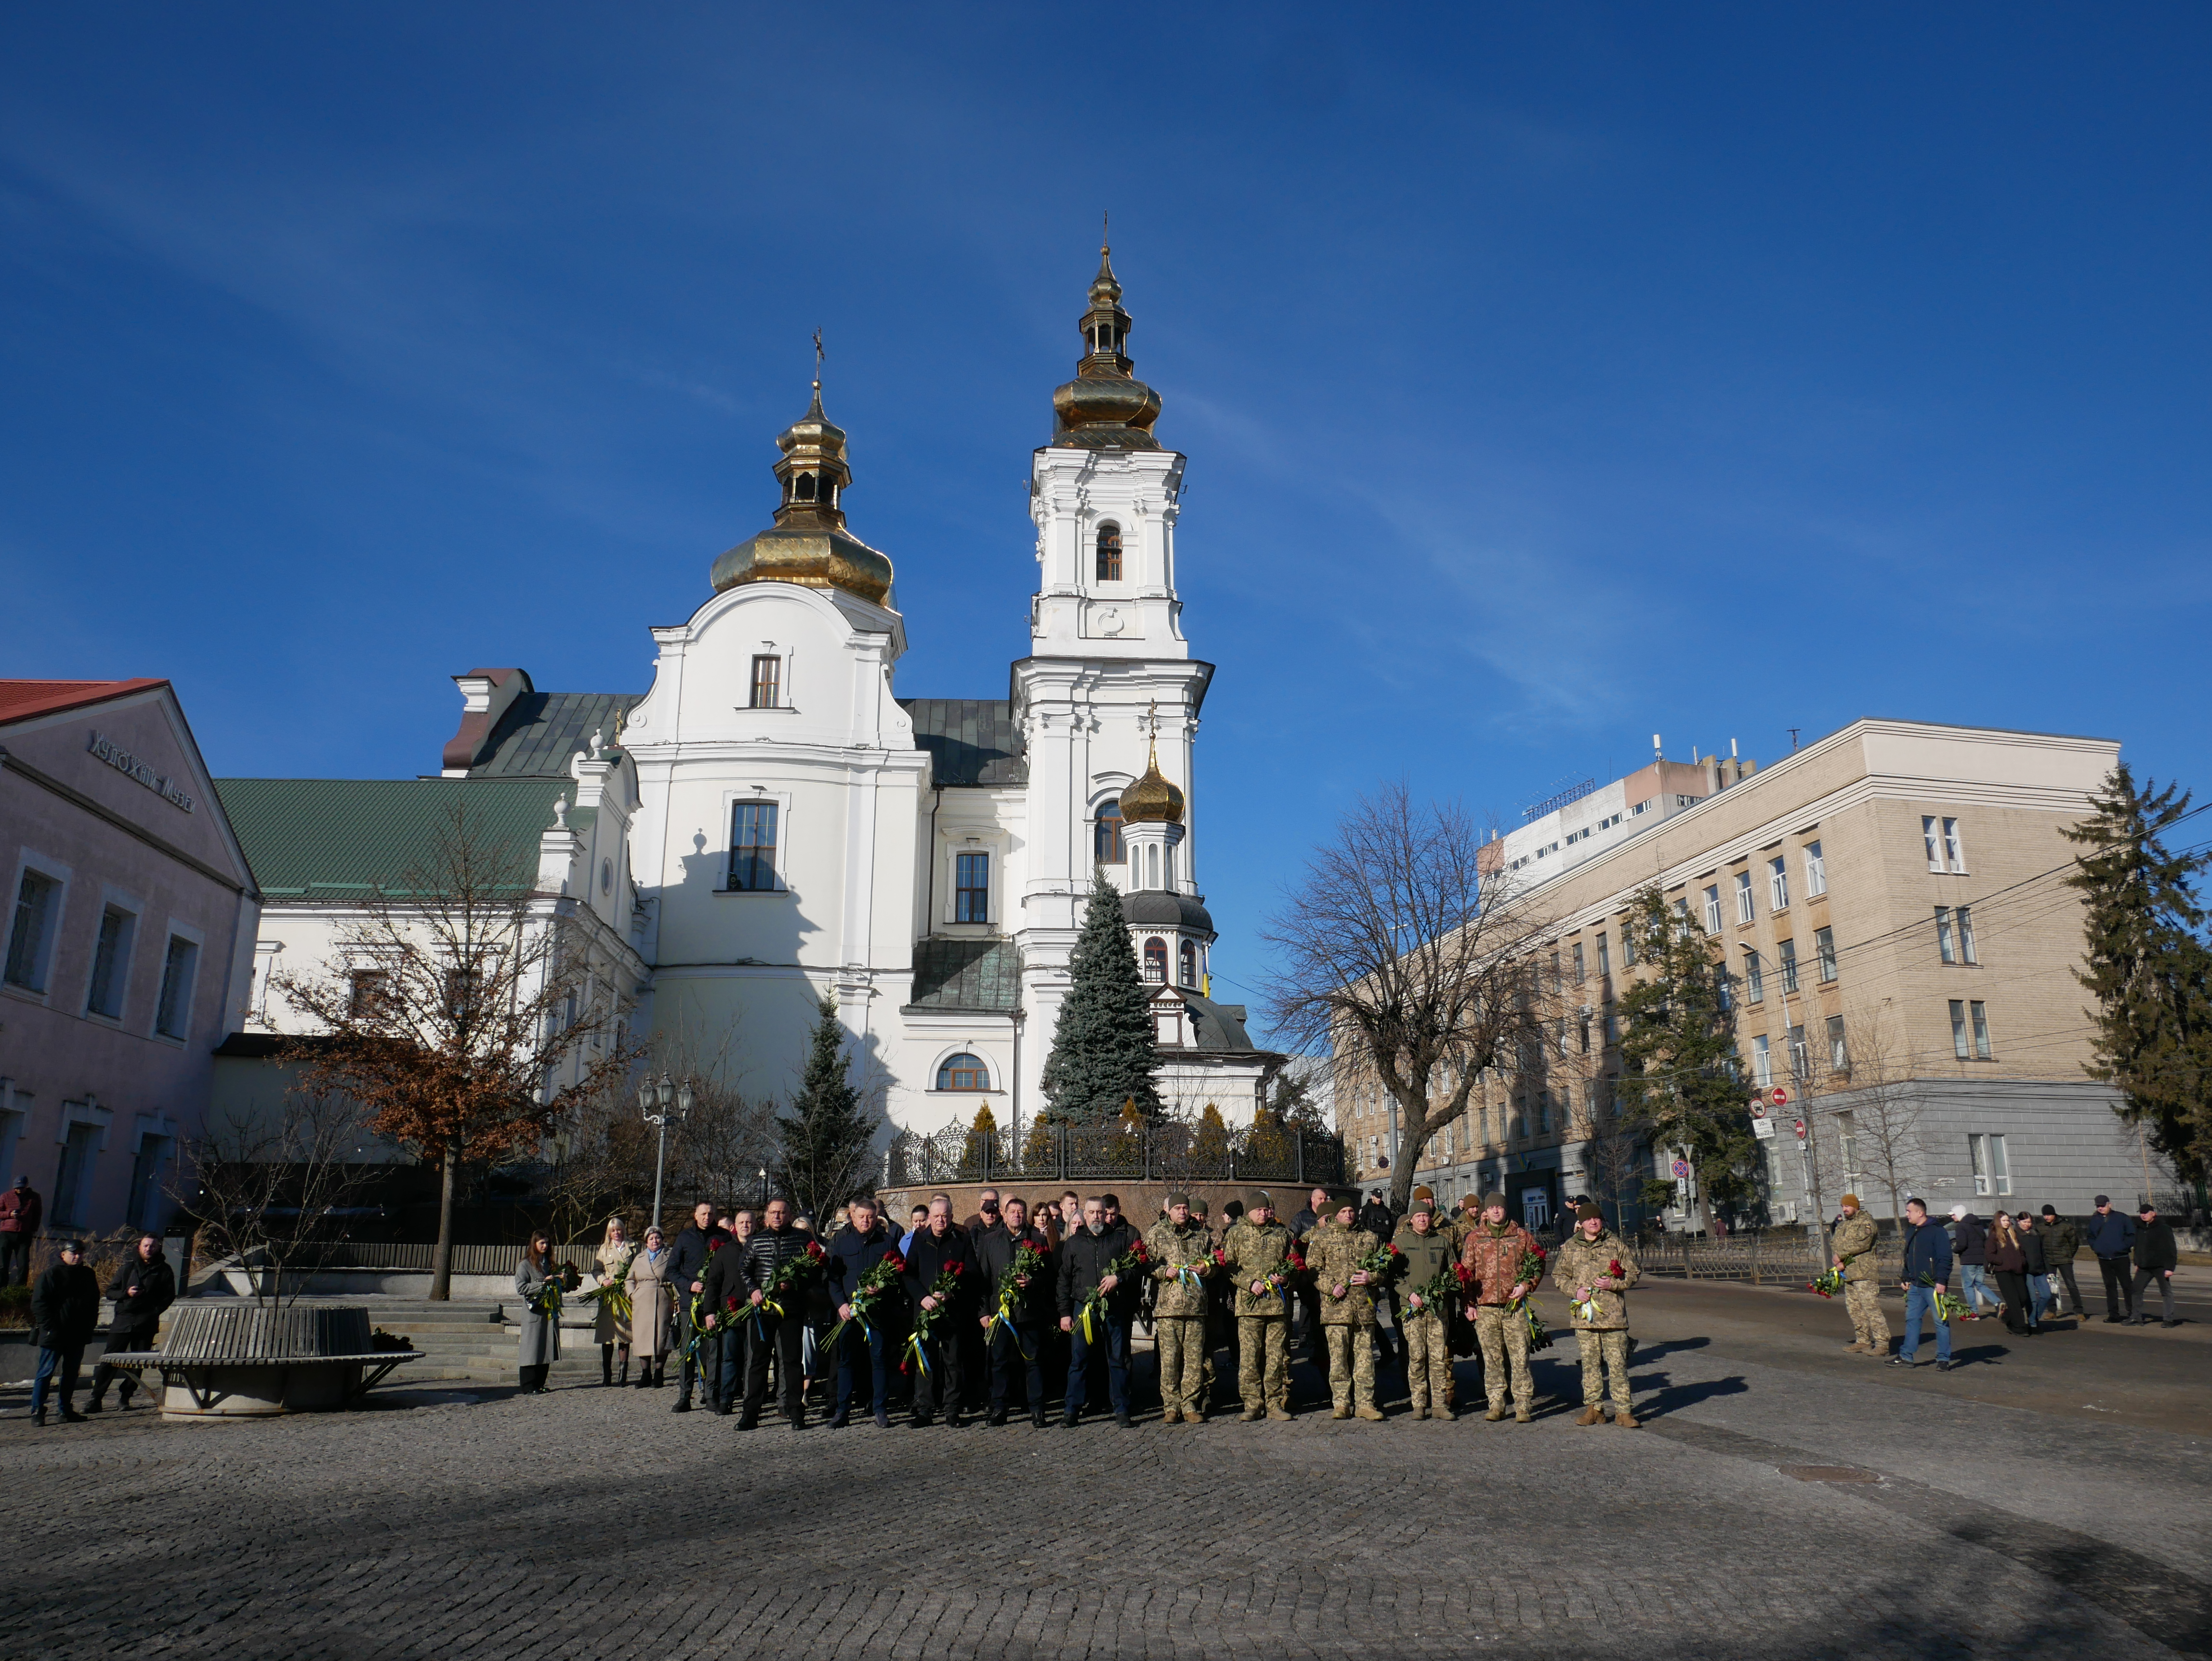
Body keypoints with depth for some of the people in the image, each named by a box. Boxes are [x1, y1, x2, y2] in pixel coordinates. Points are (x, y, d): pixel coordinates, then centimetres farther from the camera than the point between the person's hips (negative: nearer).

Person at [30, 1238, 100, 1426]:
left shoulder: (88, 1275, 12)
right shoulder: (51, 1275, -5)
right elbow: (38, 1303, -9)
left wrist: (90, 1326, 10)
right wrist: (49, 1327, -16)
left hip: (78, 1336, 6)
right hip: (54, 1336, -6)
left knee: (72, 1373, 10)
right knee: (46, 1372, -5)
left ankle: (66, 1410, 17)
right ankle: (37, 1412, 0)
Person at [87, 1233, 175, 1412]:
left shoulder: (164, 1270, 6)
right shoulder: (128, 1267, 9)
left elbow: (169, 1296, 7)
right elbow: (110, 1291, 10)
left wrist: (154, 1311, -5)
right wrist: (126, 1293, -9)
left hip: (146, 1323, 0)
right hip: (123, 1319, 0)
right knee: (109, 1360, -2)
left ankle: (124, 1397, 13)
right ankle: (96, 1399, 4)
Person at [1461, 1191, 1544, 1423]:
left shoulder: (1523, 1236, 7)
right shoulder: (1474, 1238, 9)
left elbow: (1538, 1264, 13)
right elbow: (1465, 1271, 10)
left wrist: (1526, 1285, -4)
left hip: (1515, 1307, -1)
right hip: (1485, 1308, 1)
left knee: (1520, 1358, -4)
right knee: (1491, 1359, 5)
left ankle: (1523, 1406, 2)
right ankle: (1496, 1405, 13)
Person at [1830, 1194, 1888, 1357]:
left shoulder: (1866, 1222, -6)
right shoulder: (1842, 1226, 21)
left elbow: (1862, 1243, -19)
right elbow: (1835, 1244, 15)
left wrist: (1841, 1255, -13)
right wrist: (1839, 1262, -4)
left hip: (1865, 1274, -9)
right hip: (1848, 1273, 9)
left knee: (1871, 1308, -12)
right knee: (1854, 1309, 13)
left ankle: (1882, 1344, -11)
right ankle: (1863, 1341, 22)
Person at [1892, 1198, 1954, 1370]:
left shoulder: (1938, 1232, -10)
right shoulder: (1910, 1232, 15)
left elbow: (1945, 1259, -14)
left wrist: (1942, 1281, -20)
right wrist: (1905, 1278, 19)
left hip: (1933, 1285, -8)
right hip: (1915, 1285, 8)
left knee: (1940, 1321, -1)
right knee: (1912, 1319, 10)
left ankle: (1943, 1359, 6)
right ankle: (1906, 1356, 15)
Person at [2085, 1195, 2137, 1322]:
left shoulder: (2121, 1218, -1)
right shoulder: (2094, 1220, 10)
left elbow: (2132, 1235, 0)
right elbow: (2090, 1237, 21)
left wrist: (2124, 1246, -8)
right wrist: (2095, 1247, 5)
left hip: (2121, 1258, -3)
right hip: (2104, 1259, 4)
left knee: (2126, 1285, -2)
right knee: (2110, 1287, 6)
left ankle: (2132, 1312, 5)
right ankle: (2113, 1314, 9)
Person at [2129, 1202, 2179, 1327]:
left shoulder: (2164, 1229, -8)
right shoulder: (2139, 1228, 10)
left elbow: (2171, 1250, -9)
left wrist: (2169, 1268, -14)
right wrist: (2137, 1263, 18)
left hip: (2160, 1267, -6)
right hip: (2144, 1267, 6)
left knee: (2166, 1292, 3)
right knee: (2136, 1290, 3)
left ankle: (2169, 1320, 9)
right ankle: (2138, 1318, 9)